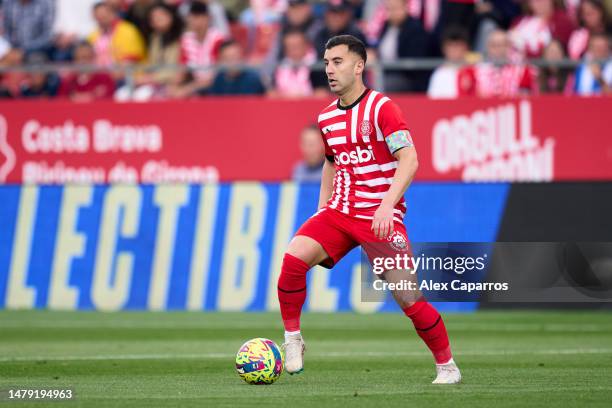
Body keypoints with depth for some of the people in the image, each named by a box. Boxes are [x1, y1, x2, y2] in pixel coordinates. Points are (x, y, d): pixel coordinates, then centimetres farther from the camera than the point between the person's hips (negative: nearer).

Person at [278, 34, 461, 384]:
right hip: (339, 211, 5)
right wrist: (322, 208, 17)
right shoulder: (327, 117, 10)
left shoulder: (381, 107, -11)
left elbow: (409, 160, -18)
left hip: (380, 218, -5)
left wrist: (387, 205, -28)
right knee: (294, 257, -19)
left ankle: (447, 366, 8)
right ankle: (292, 338, -5)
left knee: (408, 296, -8)